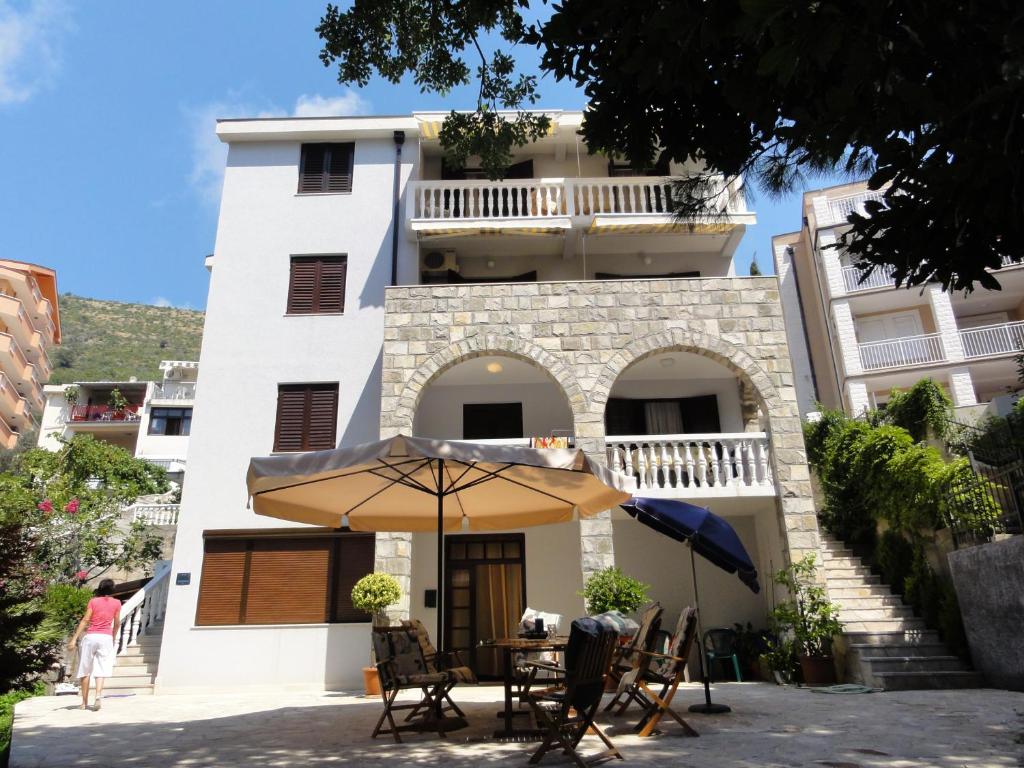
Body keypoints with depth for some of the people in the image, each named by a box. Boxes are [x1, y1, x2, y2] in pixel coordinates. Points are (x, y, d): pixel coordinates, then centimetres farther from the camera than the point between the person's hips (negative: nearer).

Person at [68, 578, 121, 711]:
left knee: (85, 670, 10)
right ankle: (98, 696, -22)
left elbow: (85, 620, -5)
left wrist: (74, 638, -5)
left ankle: (84, 702, 12)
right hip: (106, 637, 0)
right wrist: (113, 638, 23)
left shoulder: (93, 601, 3)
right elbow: (117, 624, 9)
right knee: (101, 670, -1)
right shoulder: (116, 603, 6)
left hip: (91, 636, 0)